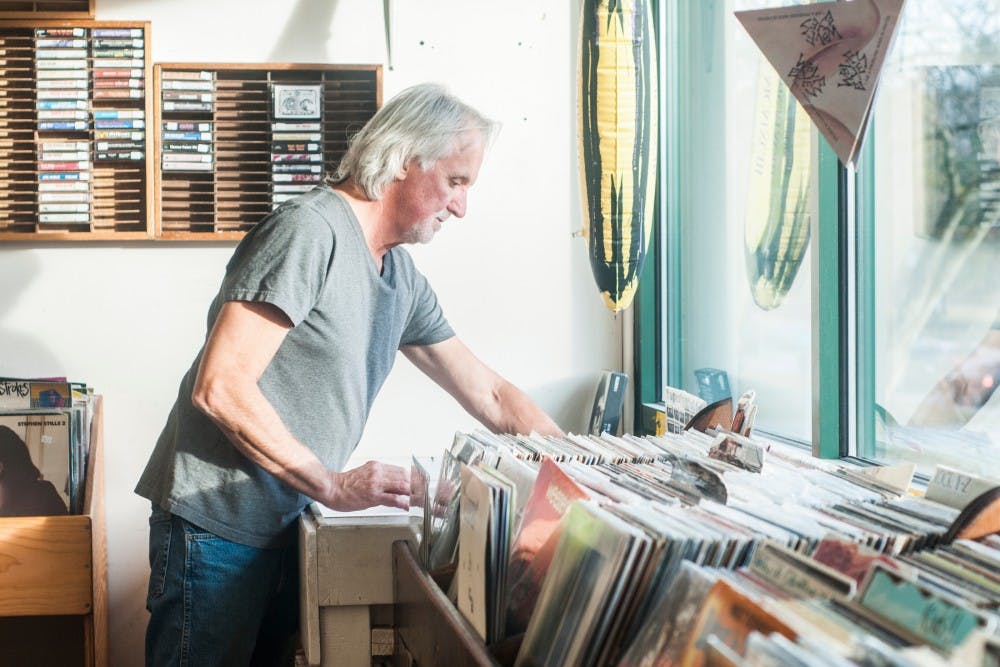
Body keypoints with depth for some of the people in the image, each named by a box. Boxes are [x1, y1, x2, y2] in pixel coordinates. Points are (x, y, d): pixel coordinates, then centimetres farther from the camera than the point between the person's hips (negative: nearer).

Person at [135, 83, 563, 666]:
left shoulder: (405, 279, 10)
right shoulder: (311, 232, -17)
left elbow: (489, 393, 18)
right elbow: (219, 388, -23)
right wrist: (331, 485, -19)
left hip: (285, 526, 8)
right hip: (216, 525, -8)